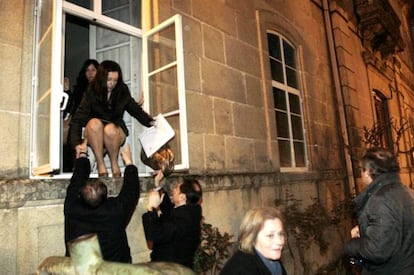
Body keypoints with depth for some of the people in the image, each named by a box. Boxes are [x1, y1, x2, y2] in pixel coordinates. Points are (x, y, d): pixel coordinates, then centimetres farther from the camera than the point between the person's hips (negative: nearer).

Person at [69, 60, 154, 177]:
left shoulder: (122, 92, -3)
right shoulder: (91, 92, -8)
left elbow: (135, 110, 8)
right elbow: (78, 118, -15)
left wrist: (150, 121, -10)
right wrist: (77, 143, -27)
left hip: (116, 133, 1)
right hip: (94, 135, 0)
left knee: (110, 128, -34)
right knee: (95, 122, -34)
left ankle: (114, 163, -11)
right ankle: (100, 164, -25)